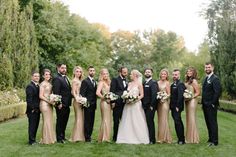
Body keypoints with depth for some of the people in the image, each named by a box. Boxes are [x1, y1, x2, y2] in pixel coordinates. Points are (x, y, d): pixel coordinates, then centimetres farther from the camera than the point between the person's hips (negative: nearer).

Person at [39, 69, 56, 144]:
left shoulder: (49, 84, 15)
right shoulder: (42, 84, -8)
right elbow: (41, 96, -13)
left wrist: (52, 101, 3)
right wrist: (49, 101, -16)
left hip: (49, 104, 8)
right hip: (44, 104, -8)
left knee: (50, 121, 10)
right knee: (46, 121, -4)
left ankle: (50, 138, 18)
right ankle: (46, 139, 4)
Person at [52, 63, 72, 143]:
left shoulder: (66, 78, 16)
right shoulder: (57, 79, -12)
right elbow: (56, 92, -18)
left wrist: (69, 102, 13)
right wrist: (59, 103, -22)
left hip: (67, 104, 9)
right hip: (61, 105, -9)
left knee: (64, 121, 16)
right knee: (60, 121, 1)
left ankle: (62, 136, 27)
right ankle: (59, 138, 11)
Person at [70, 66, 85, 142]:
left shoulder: (79, 81, 17)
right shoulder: (74, 80, -8)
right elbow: (74, 92, -13)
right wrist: (77, 99, -23)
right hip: (77, 101, -9)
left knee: (81, 118, 10)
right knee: (79, 118, -7)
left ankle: (80, 136, 16)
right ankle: (77, 137, -2)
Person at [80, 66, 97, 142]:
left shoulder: (95, 82, 18)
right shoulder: (85, 81, -6)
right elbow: (82, 93, -11)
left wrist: (95, 104, 14)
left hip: (93, 104, 7)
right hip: (88, 104, -7)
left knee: (92, 121, 9)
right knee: (87, 121, -4)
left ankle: (89, 135, 17)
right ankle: (87, 137, 3)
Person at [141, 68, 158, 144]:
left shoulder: (153, 83, -7)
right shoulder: (144, 83, 17)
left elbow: (154, 94, -15)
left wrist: (152, 105, -18)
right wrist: (142, 104, 8)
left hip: (150, 106, -7)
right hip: (144, 106, 7)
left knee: (150, 122, -6)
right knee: (146, 122, 7)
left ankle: (152, 140, 2)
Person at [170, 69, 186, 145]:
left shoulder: (180, 84, -12)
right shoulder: (172, 85, 16)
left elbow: (180, 96, -20)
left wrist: (177, 106, -21)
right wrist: (171, 106, 10)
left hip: (177, 107, -9)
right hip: (173, 107, 9)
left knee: (177, 122, -9)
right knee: (178, 122, 13)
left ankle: (181, 140, -1)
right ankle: (181, 139, 21)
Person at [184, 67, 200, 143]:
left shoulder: (194, 81, -9)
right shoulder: (187, 81, 13)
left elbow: (198, 92, -11)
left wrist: (191, 97, -18)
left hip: (192, 101, -8)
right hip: (187, 101, 8)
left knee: (192, 118, -3)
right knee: (188, 118, 11)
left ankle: (193, 138, 5)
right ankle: (189, 137, 18)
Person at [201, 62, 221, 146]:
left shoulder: (215, 79, -13)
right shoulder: (206, 78, 15)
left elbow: (217, 92, -19)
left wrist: (213, 103, -18)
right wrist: (203, 102, 10)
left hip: (211, 105, -9)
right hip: (205, 105, 9)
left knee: (213, 123, -2)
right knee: (208, 123, 15)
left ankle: (214, 141, 6)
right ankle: (210, 139, 25)